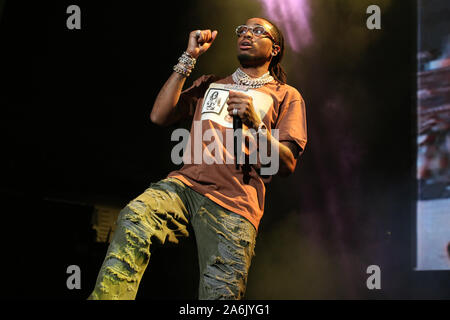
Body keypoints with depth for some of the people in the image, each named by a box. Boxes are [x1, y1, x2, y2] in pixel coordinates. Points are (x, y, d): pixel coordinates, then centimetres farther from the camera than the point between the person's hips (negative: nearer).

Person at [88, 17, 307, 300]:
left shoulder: (287, 96, 20)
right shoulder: (210, 84, 32)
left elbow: (287, 165, 8)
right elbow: (160, 115, 17)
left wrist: (256, 125, -9)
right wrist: (189, 59, 15)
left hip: (236, 204, -2)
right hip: (186, 183, 2)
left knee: (222, 292, -25)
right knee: (134, 219, -33)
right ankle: (107, 296, -44)